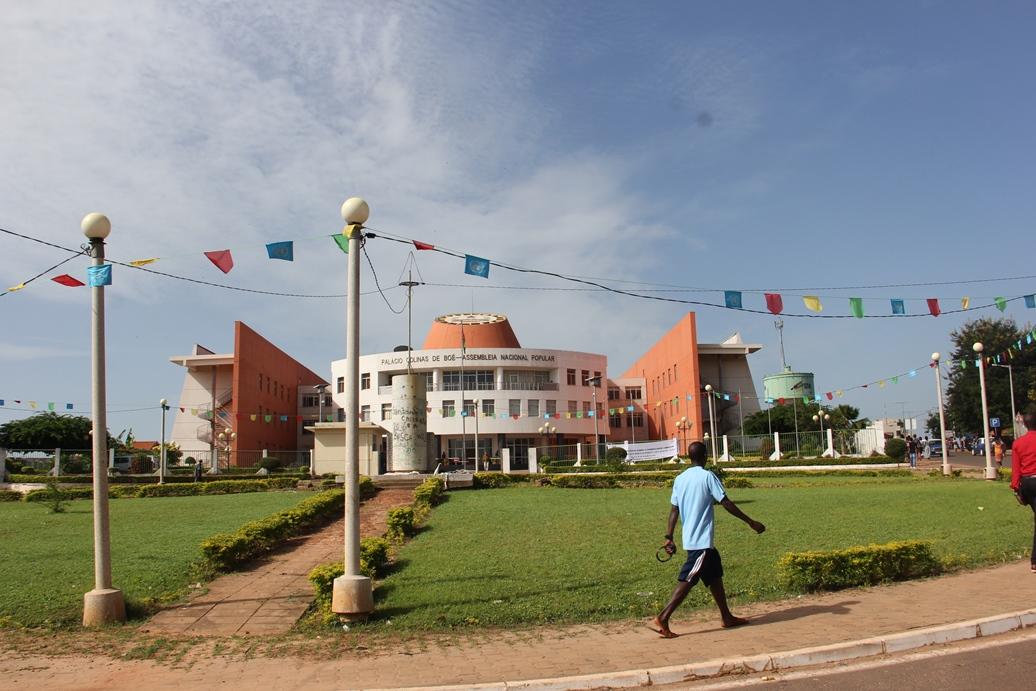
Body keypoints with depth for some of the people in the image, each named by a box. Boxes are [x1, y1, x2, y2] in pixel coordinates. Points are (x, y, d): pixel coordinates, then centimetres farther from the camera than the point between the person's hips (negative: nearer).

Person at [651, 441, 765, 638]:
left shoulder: (680, 479, 7)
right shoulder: (708, 477, -12)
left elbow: (674, 510, 6)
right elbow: (726, 503, -13)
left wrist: (669, 538, 8)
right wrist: (751, 522, -5)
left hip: (690, 538, 8)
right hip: (702, 540, -8)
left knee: (715, 576, 18)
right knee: (687, 581, -7)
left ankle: (727, 618, 27)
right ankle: (661, 620, -12)